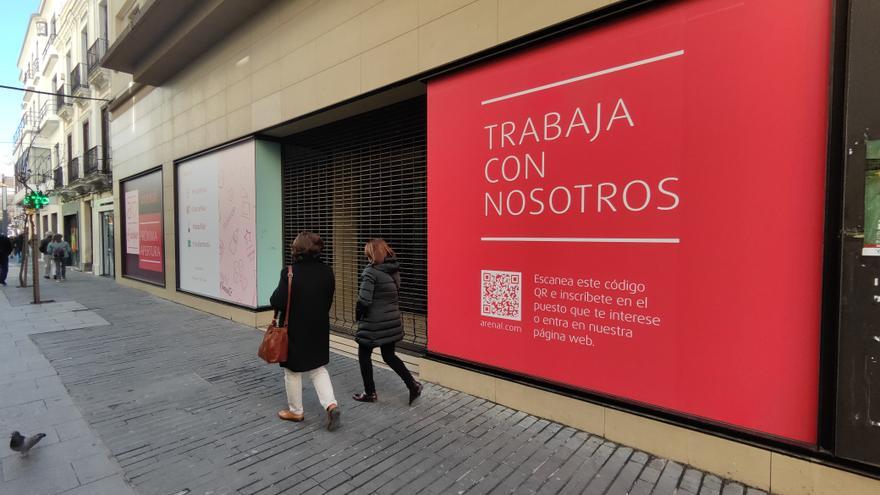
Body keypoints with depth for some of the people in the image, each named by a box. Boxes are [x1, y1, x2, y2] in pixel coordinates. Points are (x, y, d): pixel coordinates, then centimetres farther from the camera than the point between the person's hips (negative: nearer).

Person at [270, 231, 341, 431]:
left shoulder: (290, 272, -20)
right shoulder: (327, 272, -4)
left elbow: (278, 303, -20)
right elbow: (329, 301, 4)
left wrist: (273, 298, 2)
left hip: (294, 330, -4)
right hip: (319, 328, 4)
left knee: (293, 371, 15)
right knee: (319, 368, 18)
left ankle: (295, 411, 29)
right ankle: (331, 405, 4)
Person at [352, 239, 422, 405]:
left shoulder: (371, 271, -16)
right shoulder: (394, 270, 7)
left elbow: (364, 300, -21)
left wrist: (358, 315, -4)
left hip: (374, 323, -7)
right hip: (392, 321, 7)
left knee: (364, 355, 13)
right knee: (389, 356, 19)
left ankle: (370, 393, 23)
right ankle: (413, 385, 13)